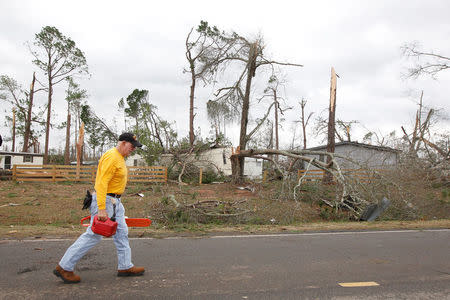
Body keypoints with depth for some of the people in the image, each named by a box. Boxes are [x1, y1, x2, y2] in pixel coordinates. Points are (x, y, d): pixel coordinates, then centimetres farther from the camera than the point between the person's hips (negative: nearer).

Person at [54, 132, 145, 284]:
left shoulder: (119, 158, 13)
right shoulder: (111, 157, -19)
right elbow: (102, 183, -26)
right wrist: (102, 209, -29)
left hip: (114, 201, 10)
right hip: (105, 200, -10)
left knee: (122, 232, 12)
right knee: (93, 235, -3)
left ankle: (125, 267, 21)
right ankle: (64, 267, 8)